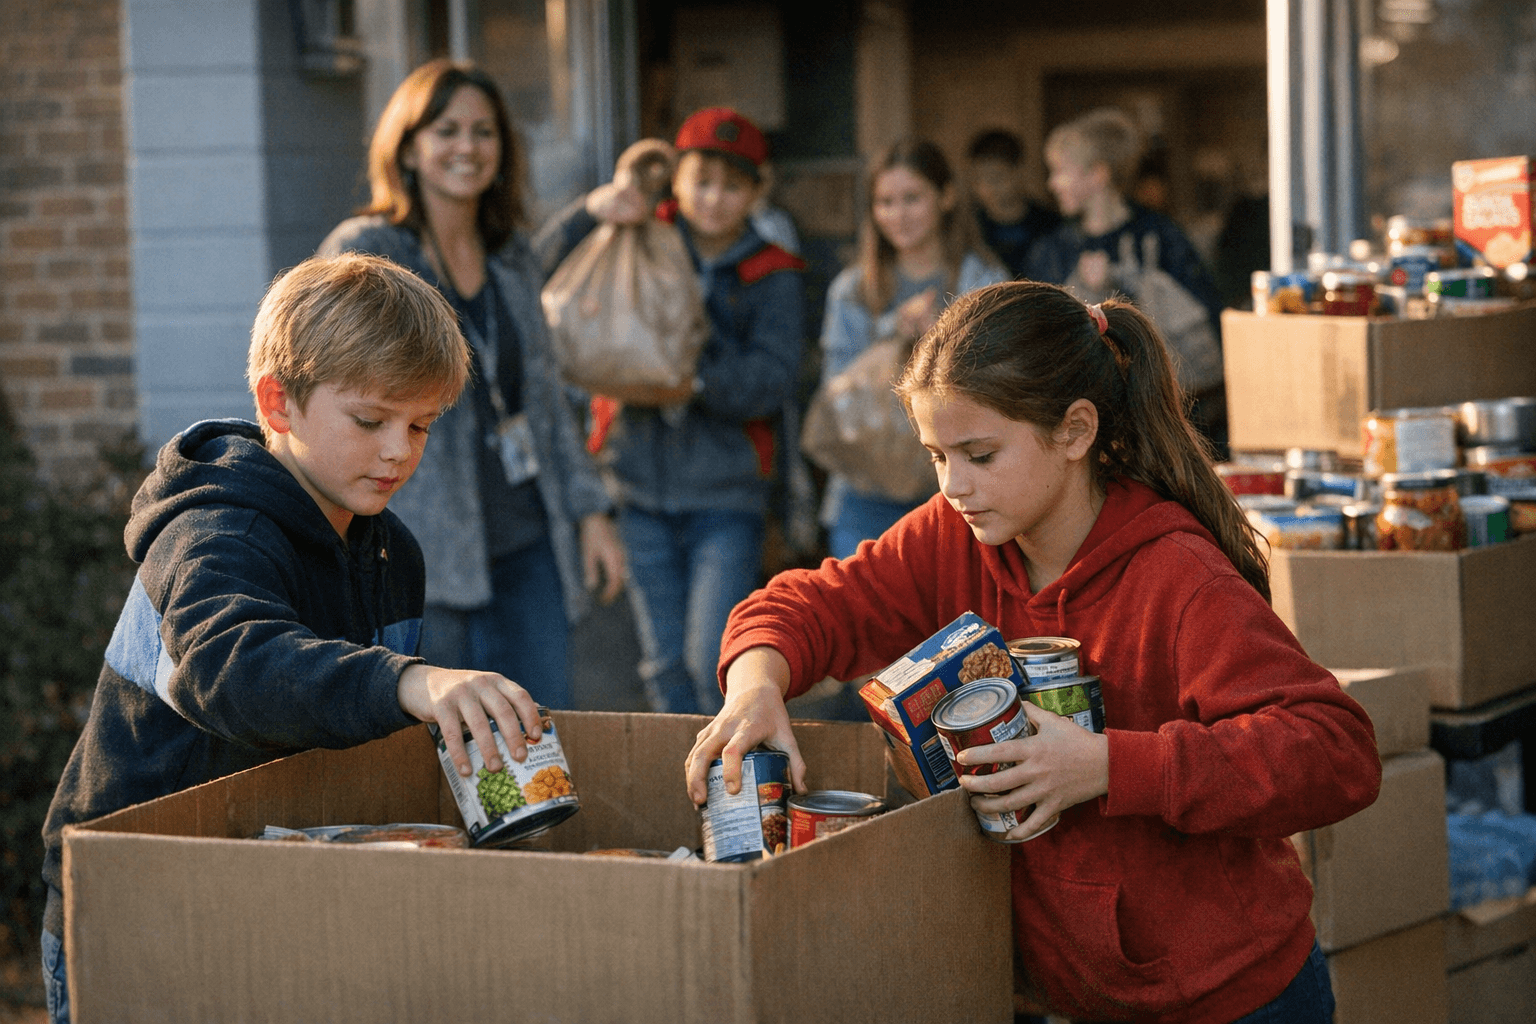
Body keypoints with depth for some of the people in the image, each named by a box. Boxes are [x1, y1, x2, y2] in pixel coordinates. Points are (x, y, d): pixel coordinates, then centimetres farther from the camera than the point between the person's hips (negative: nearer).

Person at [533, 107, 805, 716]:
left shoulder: (771, 276, 3)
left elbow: (773, 380, -8)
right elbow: (542, 273, -1)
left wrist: (696, 384, -23)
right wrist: (589, 211, -17)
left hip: (725, 491, -3)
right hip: (642, 485, 3)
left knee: (715, 661, -13)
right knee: (665, 664, 7)